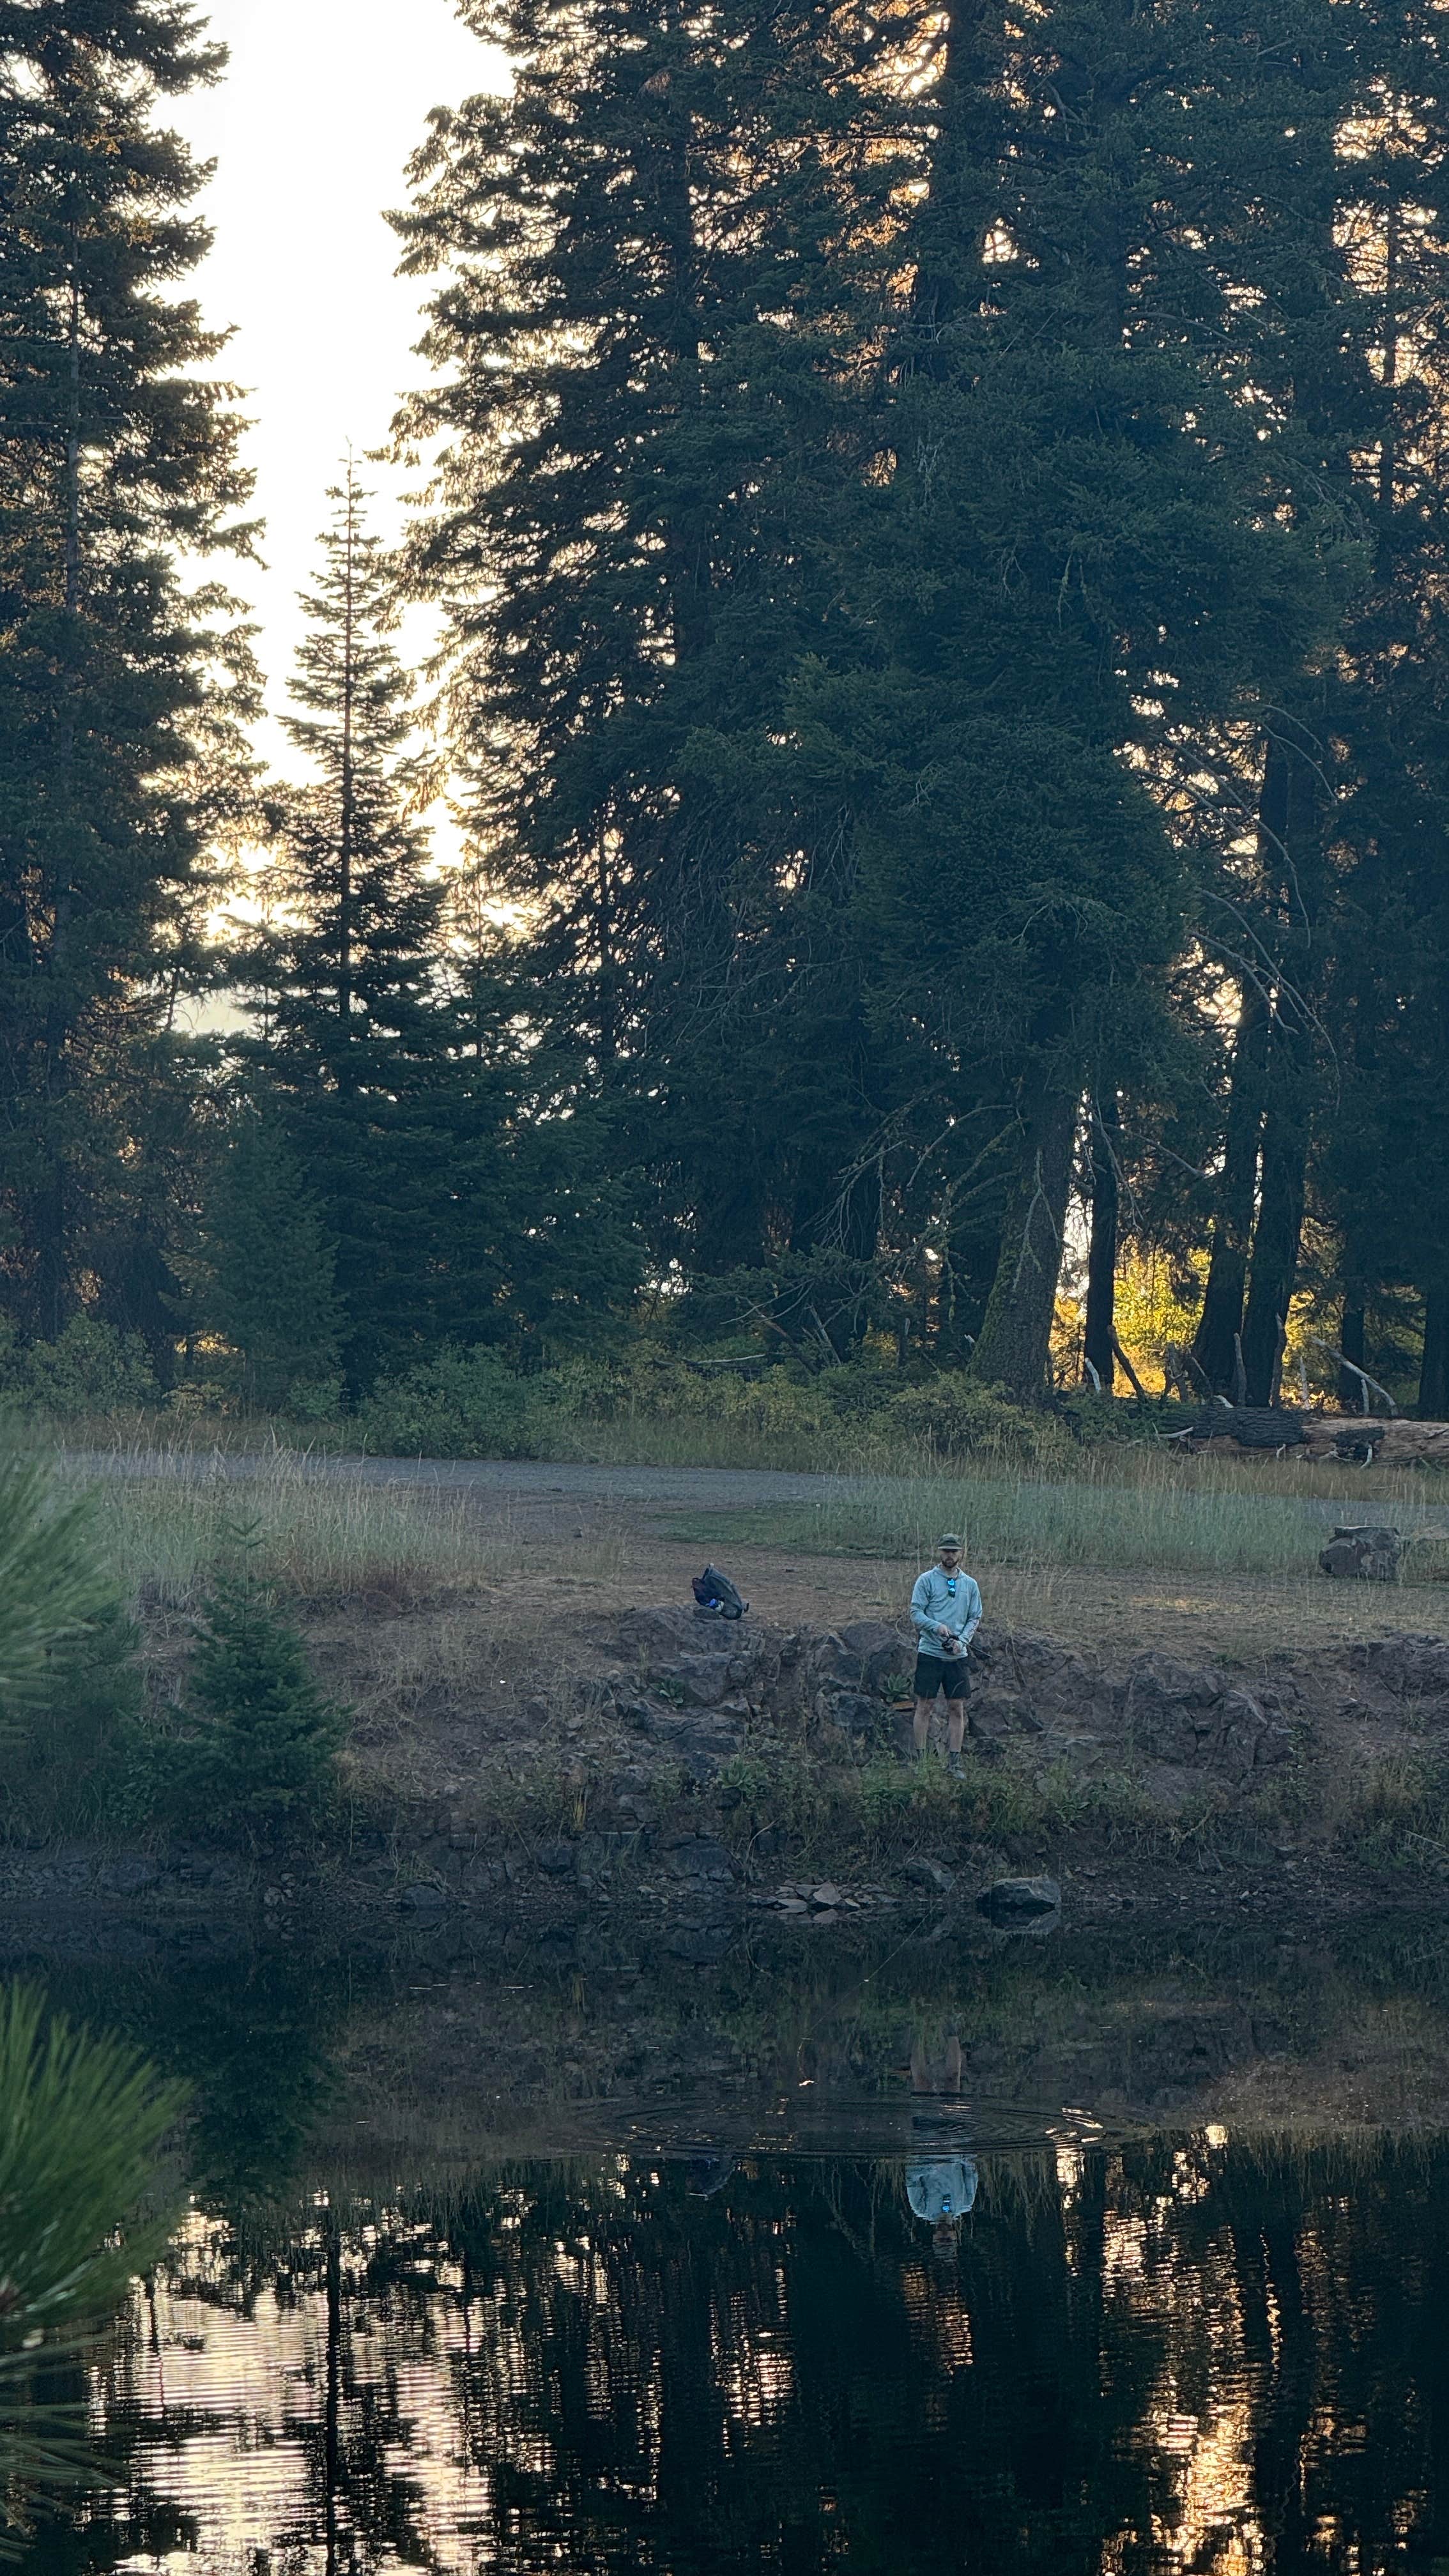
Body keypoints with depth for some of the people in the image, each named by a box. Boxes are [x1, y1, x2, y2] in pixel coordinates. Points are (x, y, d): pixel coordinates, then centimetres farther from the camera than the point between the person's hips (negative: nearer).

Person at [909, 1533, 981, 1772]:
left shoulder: (970, 1584, 10)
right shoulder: (926, 1580, 0)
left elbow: (975, 1618, 11)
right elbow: (915, 1613, -4)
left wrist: (962, 1641, -7)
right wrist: (937, 1627, -21)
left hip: (957, 1655, 3)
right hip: (930, 1652, -3)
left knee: (957, 1709, 3)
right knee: (925, 1706, -1)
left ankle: (955, 1762, 7)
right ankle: (919, 1759, 5)